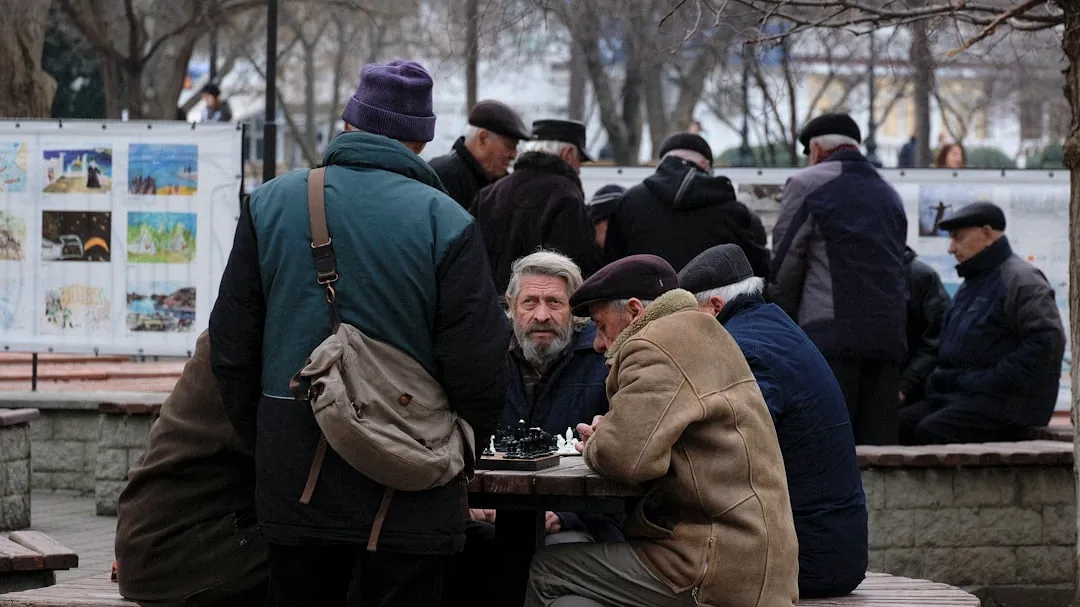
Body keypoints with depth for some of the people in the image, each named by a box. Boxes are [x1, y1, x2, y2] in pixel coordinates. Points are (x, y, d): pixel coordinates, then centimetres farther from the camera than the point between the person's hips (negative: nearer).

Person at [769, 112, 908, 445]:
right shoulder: (889, 194, 23)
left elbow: (785, 266, 1)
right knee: (877, 442, 5)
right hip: (889, 335, 6)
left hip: (830, 334, -6)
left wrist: (787, 326, 13)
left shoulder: (806, 184, 2)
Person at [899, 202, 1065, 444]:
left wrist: (991, 383, -20)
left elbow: (1047, 343, -18)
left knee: (930, 431, -30)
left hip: (1005, 405, -9)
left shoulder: (1020, 279, -6)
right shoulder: (972, 284, 25)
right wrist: (939, 381, 11)